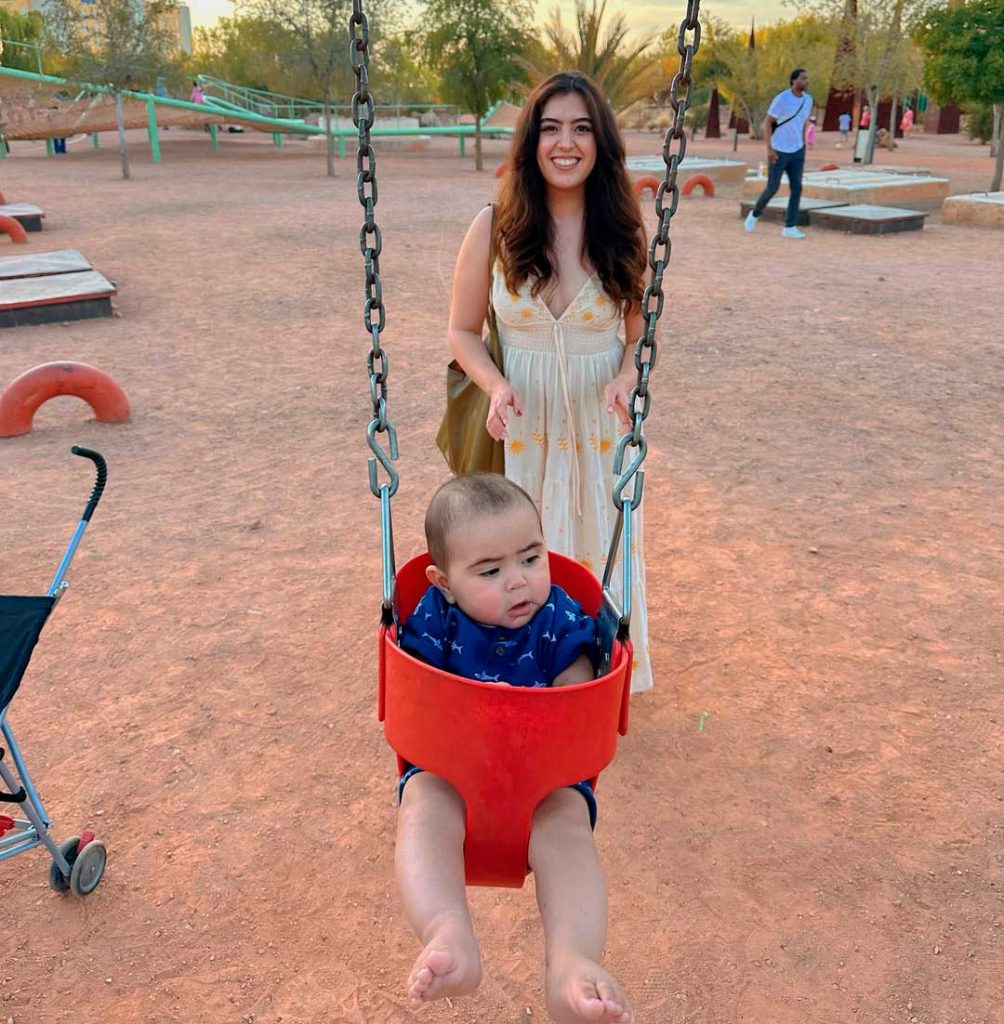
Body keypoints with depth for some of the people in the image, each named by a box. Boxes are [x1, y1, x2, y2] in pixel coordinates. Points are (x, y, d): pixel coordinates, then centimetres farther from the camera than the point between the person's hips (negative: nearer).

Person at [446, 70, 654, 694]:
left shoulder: (625, 232, -3)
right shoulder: (494, 228, -7)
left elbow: (642, 334, 4)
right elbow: (464, 331, 1)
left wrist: (627, 378, -18)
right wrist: (497, 387, -18)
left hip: (599, 423, 1)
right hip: (518, 420, -1)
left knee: (598, 548, 13)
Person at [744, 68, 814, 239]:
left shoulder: (808, 99, 2)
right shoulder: (781, 99, -18)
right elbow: (767, 123, -15)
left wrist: (802, 147, 17)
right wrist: (769, 149, -22)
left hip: (796, 151, 5)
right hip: (778, 151, -5)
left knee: (796, 188, -5)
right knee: (772, 188, -1)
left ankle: (789, 227, -1)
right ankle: (755, 213, 28)